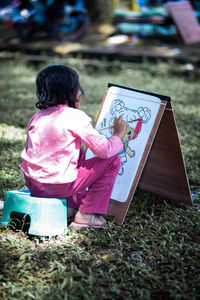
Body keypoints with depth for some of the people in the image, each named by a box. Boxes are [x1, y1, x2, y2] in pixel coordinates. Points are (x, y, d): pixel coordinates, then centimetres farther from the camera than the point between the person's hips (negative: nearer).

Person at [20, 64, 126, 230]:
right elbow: (105, 150, -10)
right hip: (58, 185, -8)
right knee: (113, 161, 3)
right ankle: (86, 215, 4)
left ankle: (69, 205, 25)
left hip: (33, 184, 8)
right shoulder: (76, 117, -11)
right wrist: (118, 134, 11)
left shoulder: (37, 117, 9)